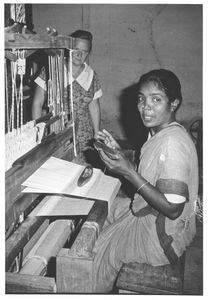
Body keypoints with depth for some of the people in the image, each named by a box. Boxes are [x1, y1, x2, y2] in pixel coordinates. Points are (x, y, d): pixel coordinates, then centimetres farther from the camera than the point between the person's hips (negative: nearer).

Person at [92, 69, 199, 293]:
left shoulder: (173, 144, -30)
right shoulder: (160, 134, 1)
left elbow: (172, 209, -29)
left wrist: (129, 173, -30)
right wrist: (119, 153, -2)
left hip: (163, 238, -9)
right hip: (150, 216, 9)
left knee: (99, 247, 3)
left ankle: (98, 291, 34)